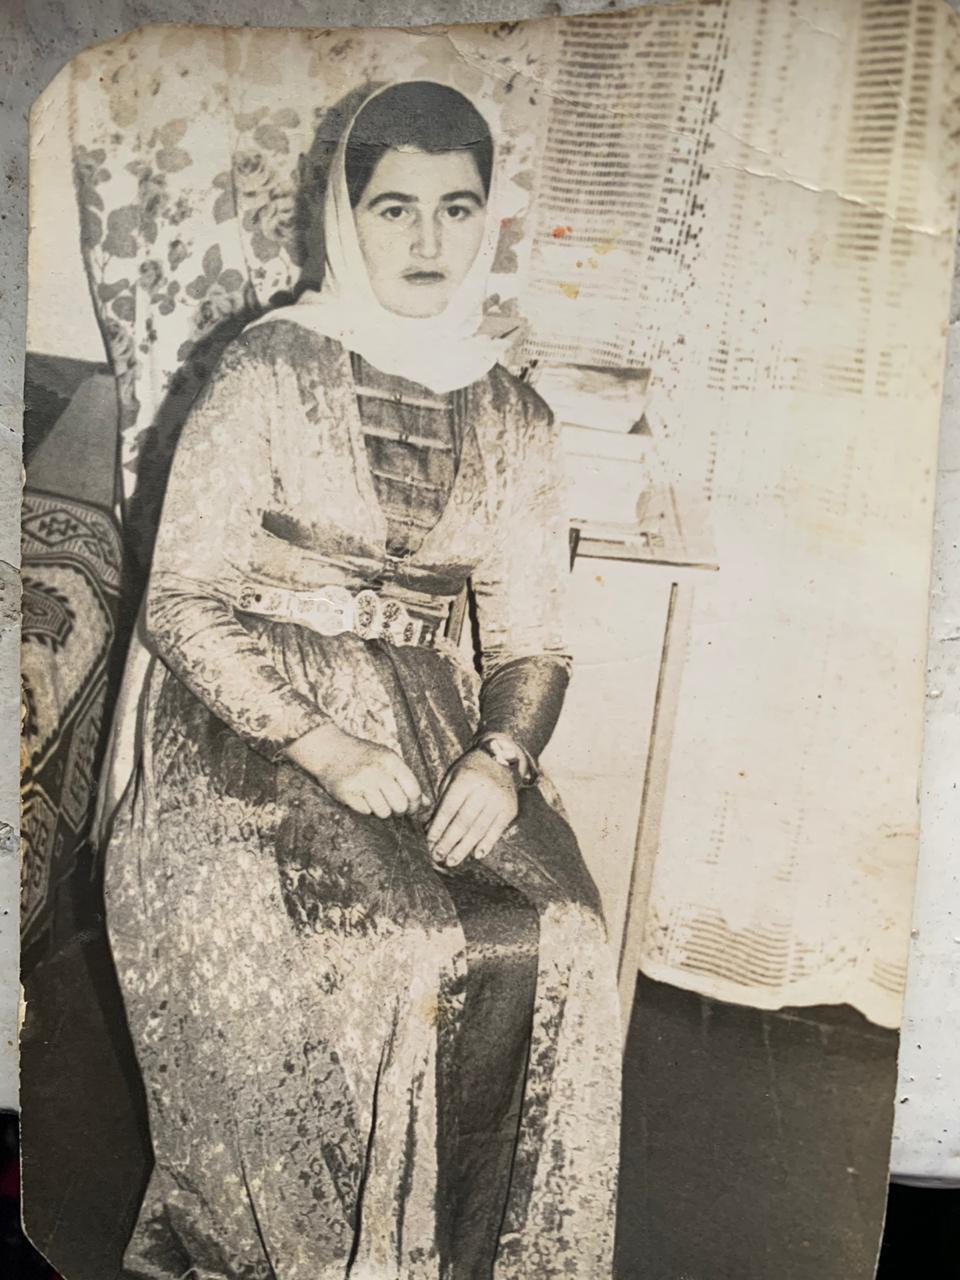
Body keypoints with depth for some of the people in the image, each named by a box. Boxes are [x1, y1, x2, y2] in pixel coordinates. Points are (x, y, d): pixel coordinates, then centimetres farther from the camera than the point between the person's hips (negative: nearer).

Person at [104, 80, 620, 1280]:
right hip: (248, 730, -3)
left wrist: (501, 755, -11)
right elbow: (184, 605, -6)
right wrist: (323, 746, -16)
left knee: (555, 942, -16)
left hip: (430, 727, 4)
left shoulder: (515, 422, 9)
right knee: (335, 949, -23)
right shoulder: (267, 373, -3)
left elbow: (531, 636, 8)